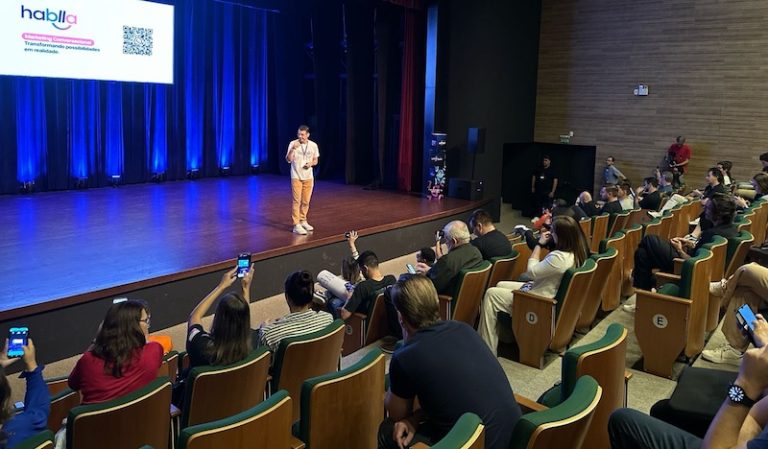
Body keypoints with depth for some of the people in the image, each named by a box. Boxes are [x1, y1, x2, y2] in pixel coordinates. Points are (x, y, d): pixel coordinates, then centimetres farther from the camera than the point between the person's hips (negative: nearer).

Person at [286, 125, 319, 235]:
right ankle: (296, 225, -6)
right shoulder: (293, 144, -9)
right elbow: (288, 160, -15)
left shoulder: (313, 145, 0)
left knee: (306, 201, 11)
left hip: (308, 177, 3)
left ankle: (303, 221, 29)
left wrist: (311, 163, -12)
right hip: (296, 177, -3)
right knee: (297, 201, -7)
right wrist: (293, 149, -30)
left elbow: (315, 160, 10)